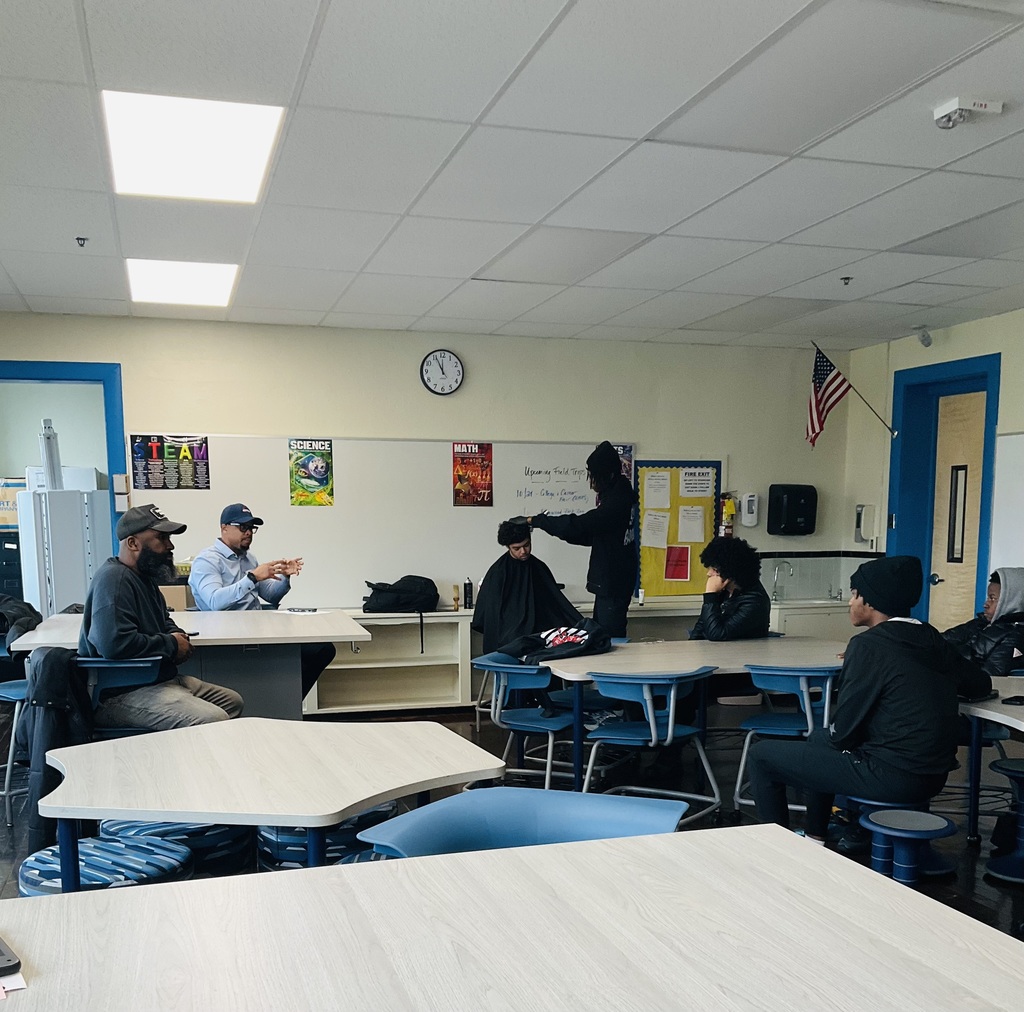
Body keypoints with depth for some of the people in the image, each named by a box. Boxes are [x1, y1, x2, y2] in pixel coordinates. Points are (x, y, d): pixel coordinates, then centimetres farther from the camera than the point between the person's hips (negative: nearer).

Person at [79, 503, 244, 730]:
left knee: (232, 701, 14)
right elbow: (114, 642, -32)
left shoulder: (143, 576, 14)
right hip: (122, 693, -11)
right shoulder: (114, 579, -18)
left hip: (160, 678, 11)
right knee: (214, 720, -27)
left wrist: (178, 635, 7)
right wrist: (171, 644, -16)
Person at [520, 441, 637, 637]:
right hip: (608, 583, 10)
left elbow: (577, 525, -24)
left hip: (613, 585, -10)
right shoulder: (617, 497, 11)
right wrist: (546, 522, 6)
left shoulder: (617, 502, -20)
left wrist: (534, 520, -16)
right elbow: (589, 536, 16)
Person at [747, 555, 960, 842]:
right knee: (819, 737, 32)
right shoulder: (934, 641, 4)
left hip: (892, 777, -9)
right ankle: (814, 839, 38)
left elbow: (844, 730, -16)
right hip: (933, 775, 9)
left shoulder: (868, 645, -18)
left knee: (762, 754, 1)